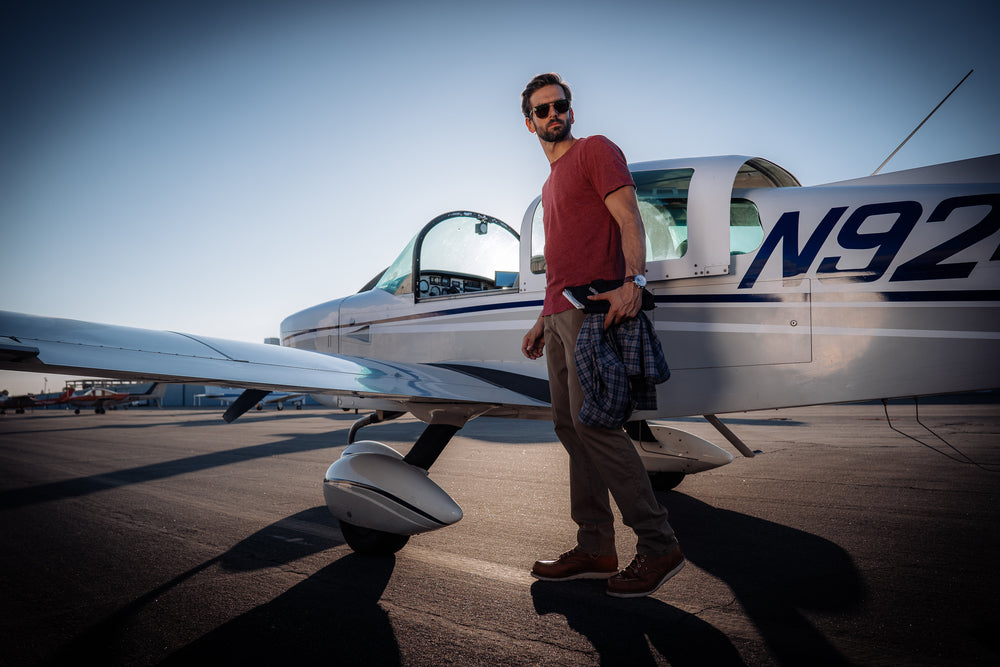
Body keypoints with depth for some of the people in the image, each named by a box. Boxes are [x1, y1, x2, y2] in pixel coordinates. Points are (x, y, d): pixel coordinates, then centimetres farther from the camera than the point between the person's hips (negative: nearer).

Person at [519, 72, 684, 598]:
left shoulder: (595, 150, 4)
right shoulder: (551, 182, 28)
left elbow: (629, 220, -10)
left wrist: (633, 280, -26)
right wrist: (544, 319, 24)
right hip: (560, 314, 9)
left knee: (591, 421, -16)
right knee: (569, 426, 5)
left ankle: (658, 545, -7)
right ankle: (594, 550, 11)